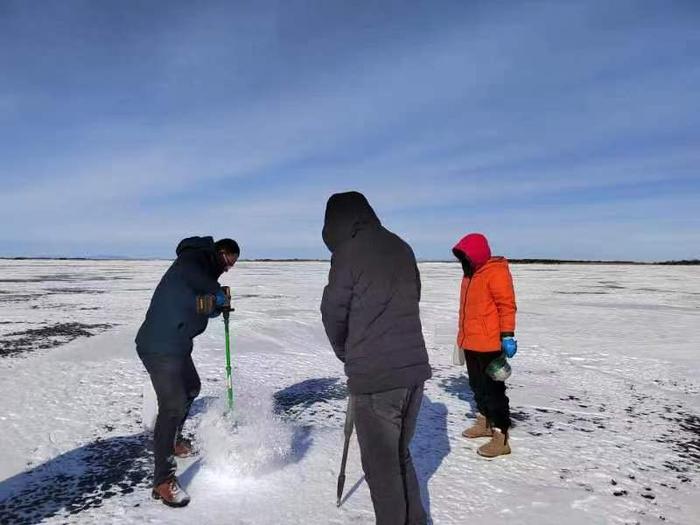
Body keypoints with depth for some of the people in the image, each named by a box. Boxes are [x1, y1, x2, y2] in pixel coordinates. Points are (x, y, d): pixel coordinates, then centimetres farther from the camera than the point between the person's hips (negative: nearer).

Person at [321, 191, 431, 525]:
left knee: (381, 464, 10)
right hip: (414, 369, 7)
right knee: (400, 455, 23)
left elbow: (334, 312, -4)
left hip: (375, 377, -7)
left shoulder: (348, 253, -10)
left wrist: (346, 353, 16)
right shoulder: (401, 248, 9)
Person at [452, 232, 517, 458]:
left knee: (492, 389, -5)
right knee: (477, 385, 19)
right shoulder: (470, 274, 15)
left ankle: (501, 437, 2)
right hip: (471, 342, 9)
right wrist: (463, 335, 24)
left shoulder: (496, 272, -14)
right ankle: (485, 423, 35)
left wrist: (507, 336, -22)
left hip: (489, 344, -9)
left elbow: (507, 305, -18)